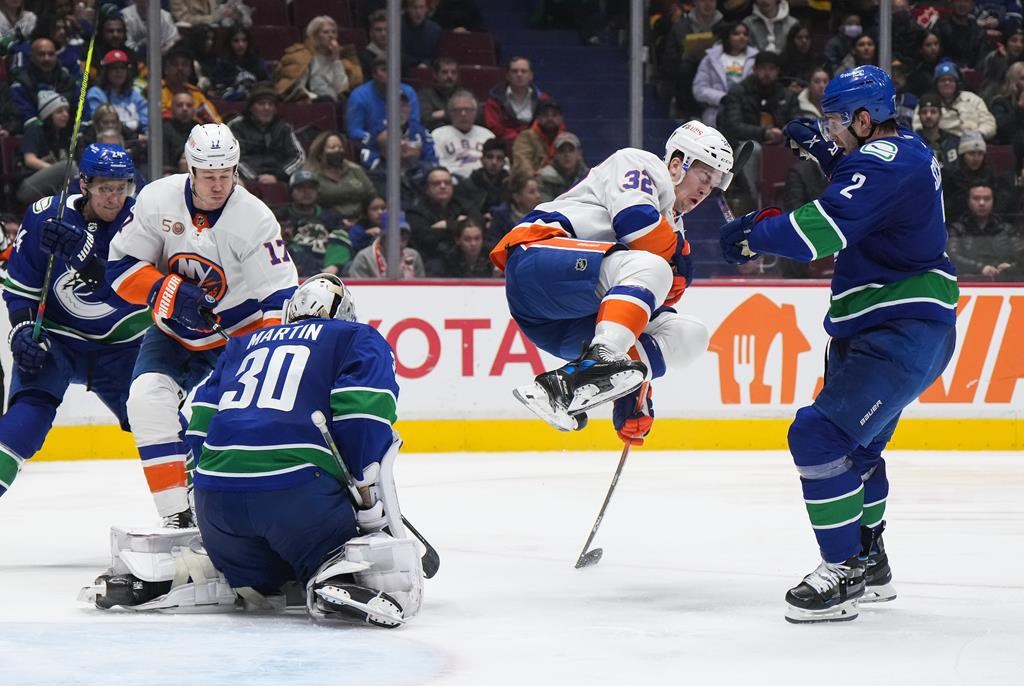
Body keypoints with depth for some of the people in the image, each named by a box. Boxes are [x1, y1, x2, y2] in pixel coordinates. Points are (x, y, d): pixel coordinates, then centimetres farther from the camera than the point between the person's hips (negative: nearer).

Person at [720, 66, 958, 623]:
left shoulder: (884, 167, -21)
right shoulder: (907, 150, 11)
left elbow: (820, 230, -31)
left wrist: (750, 235, -16)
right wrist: (824, 153, 17)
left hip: (903, 335, -11)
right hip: (880, 330, 11)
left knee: (821, 434, -18)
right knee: (854, 442, 22)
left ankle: (846, 572, -14)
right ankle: (869, 563, 34)